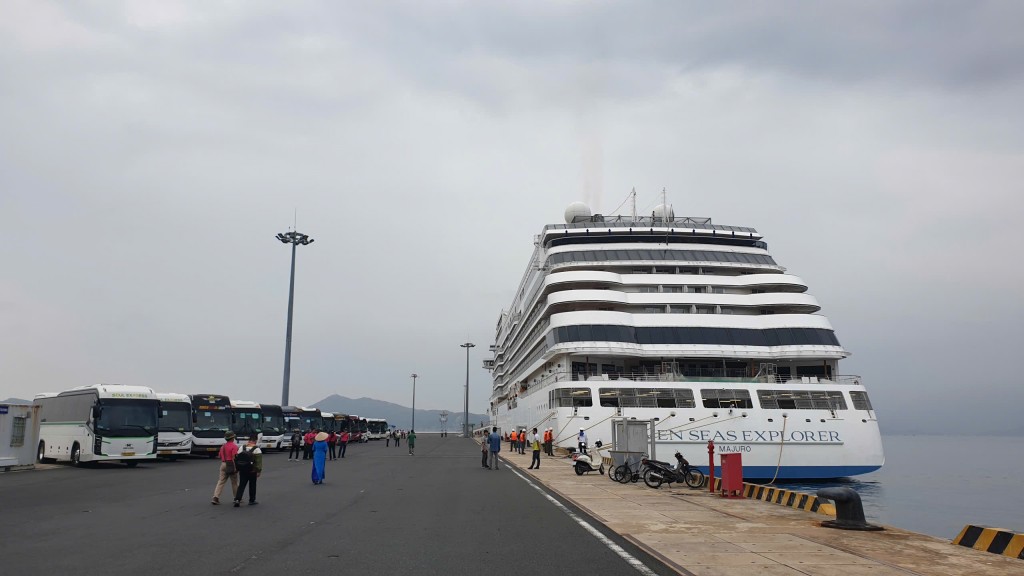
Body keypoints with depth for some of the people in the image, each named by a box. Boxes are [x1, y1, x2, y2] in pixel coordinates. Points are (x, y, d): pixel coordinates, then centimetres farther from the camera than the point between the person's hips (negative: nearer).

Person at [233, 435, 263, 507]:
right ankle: (252, 500, 18)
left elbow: (237, 458, 6)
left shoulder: (242, 448, 3)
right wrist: (259, 471, -11)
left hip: (242, 470, 3)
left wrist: (237, 468, 13)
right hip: (252, 471, -3)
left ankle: (237, 499, -8)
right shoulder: (257, 449, -11)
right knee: (252, 485, 10)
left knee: (241, 485, 7)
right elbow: (259, 462, -15)